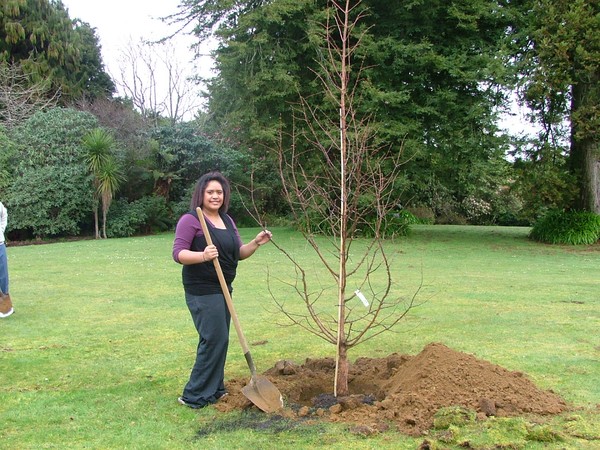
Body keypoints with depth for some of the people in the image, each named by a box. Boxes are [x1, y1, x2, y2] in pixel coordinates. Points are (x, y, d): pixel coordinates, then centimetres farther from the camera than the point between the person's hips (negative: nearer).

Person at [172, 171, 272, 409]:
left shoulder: (227, 220, 14)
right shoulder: (190, 220, -10)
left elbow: (238, 253, 14)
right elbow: (178, 253, -16)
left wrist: (256, 243, -3)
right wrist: (203, 256, -33)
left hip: (222, 289, 8)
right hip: (202, 291, -8)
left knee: (218, 340, 13)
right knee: (215, 339, -10)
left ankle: (214, 389, 26)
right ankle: (194, 395, 1)